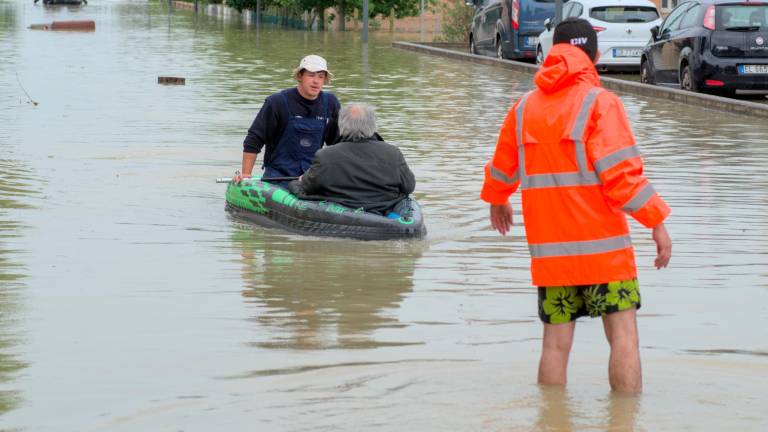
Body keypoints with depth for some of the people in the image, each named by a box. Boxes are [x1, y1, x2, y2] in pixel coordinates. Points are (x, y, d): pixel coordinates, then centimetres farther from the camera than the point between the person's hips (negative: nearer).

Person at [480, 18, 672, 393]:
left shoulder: (525, 107, 11)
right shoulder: (600, 102, -6)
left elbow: (502, 169, 24)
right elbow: (620, 172, -15)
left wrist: (497, 201, 45)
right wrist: (657, 223, -9)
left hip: (548, 246, 5)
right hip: (602, 246, -5)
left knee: (556, 342, 8)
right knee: (623, 337, -3)